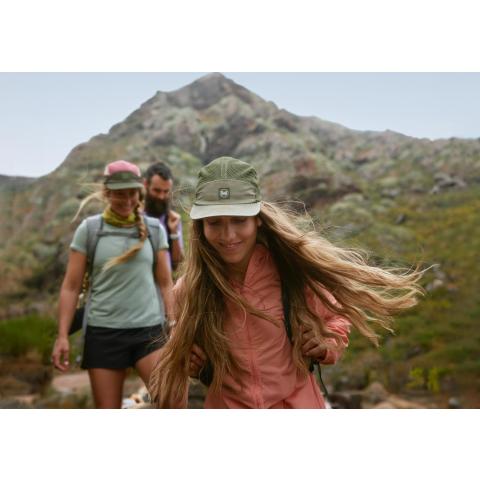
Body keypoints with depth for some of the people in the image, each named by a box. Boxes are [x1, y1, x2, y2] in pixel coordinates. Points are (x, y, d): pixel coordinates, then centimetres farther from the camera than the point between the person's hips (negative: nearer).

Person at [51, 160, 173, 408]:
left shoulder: (154, 229, 5)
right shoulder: (89, 229, 0)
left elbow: (164, 283, 9)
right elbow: (71, 287, 1)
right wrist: (62, 336, -4)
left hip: (149, 329, 1)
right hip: (103, 332, 0)